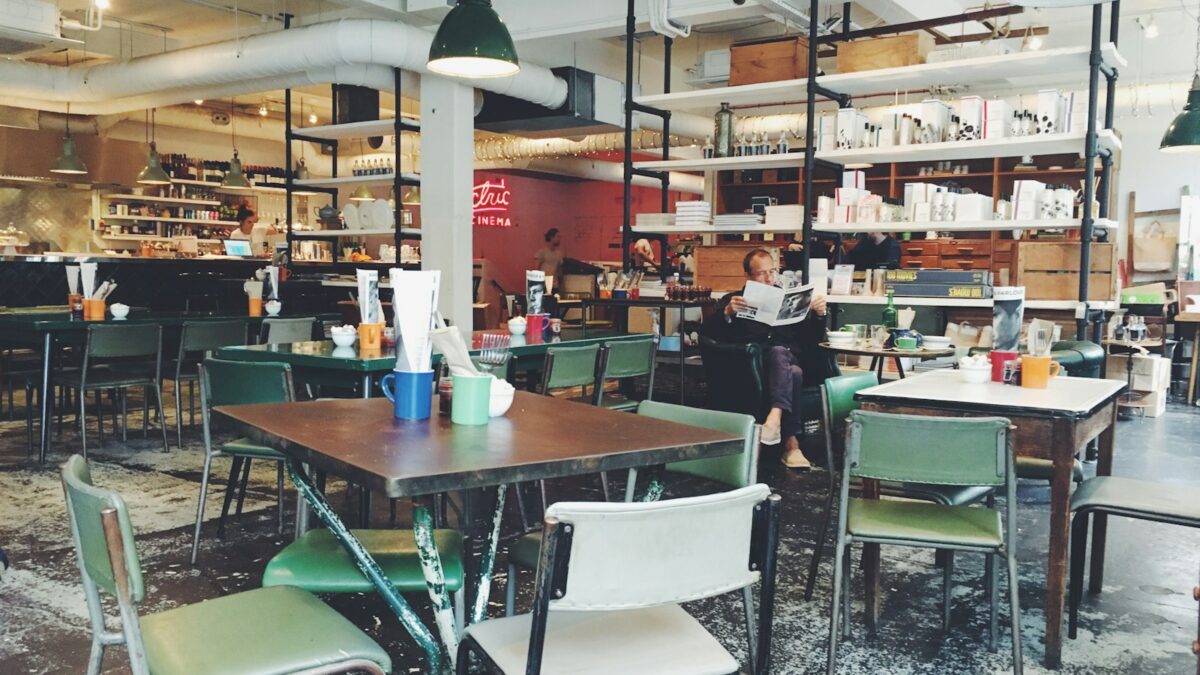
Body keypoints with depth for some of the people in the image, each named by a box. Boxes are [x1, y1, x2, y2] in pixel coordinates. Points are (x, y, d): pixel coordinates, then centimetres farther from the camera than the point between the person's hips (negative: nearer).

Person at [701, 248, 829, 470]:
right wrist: (727, 313, -15)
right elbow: (707, 332, 5)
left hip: (790, 359, 2)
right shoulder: (733, 300, 20)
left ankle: (775, 418, -54)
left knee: (782, 355, -36)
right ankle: (791, 442, -46)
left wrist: (819, 315, 2)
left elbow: (813, 339, 22)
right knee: (789, 366, -36)